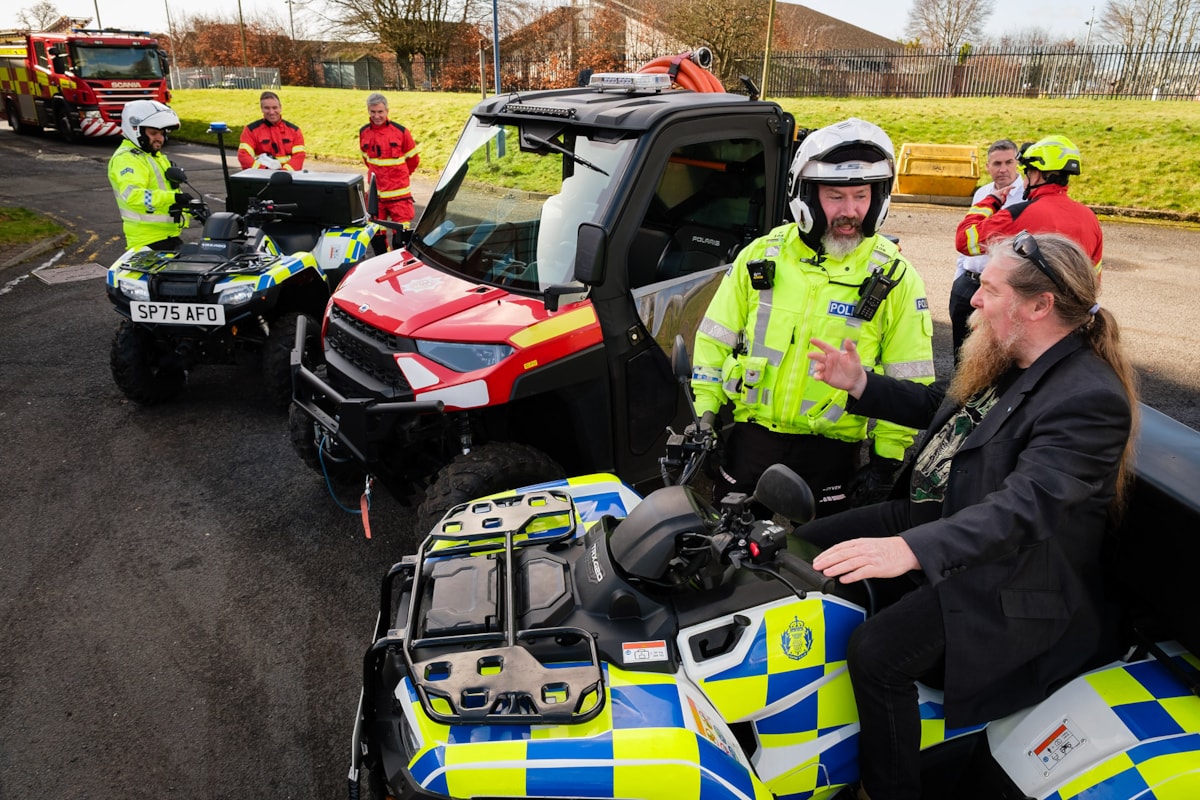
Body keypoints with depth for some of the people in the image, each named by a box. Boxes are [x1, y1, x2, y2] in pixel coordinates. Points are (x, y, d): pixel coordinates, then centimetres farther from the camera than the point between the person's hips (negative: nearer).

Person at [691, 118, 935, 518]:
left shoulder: (895, 278, -4)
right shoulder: (761, 255, 1)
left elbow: (909, 381, -2)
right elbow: (714, 338, 7)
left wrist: (886, 462, -5)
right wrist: (705, 415, 1)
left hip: (832, 449, -2)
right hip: (752, 435, 2)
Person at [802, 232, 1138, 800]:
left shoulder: (1091, 400, -23)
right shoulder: (1009, 361, 5)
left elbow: (1023, 508, -35)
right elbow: (939, 405, 21)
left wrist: (911, 549, -47)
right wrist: (859, 384, 7)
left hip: (1005, 575, -9)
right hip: (940, 516, 9)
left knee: (875, 654, -25)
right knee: (804, 546, 4)